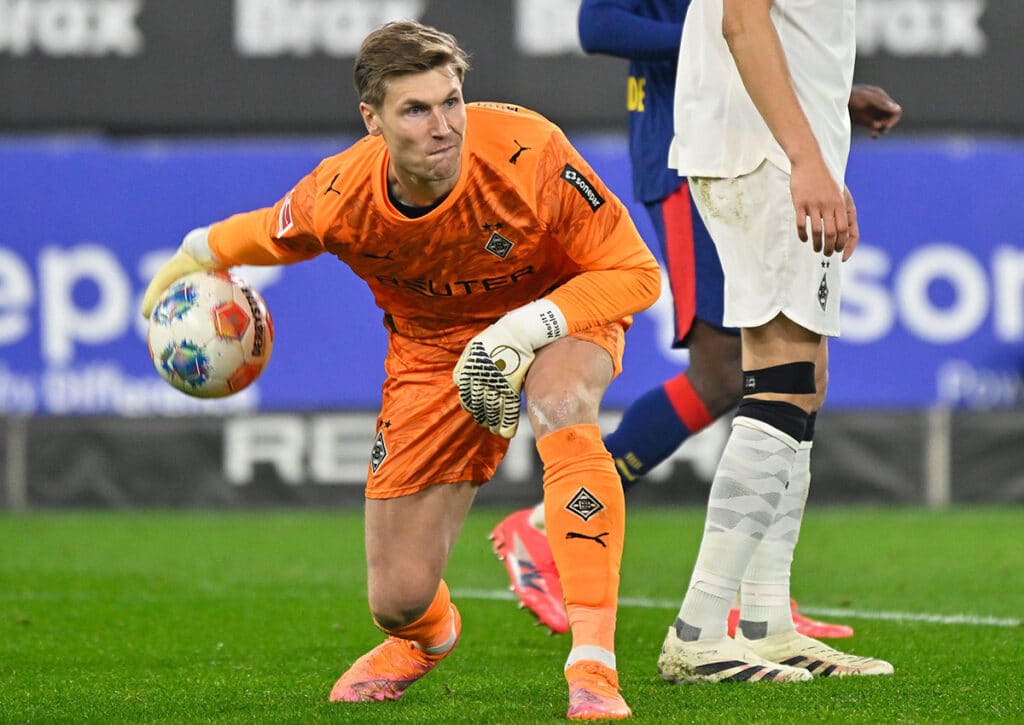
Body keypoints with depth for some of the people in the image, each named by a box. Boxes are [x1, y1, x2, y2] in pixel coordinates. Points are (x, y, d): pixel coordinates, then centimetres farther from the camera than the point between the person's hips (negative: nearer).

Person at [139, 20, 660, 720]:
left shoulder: (528, 152, -32)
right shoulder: (338, 200, -25)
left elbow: (636, 272, -23)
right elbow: (263, 235, 2)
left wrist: (528, 328, -35)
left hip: (561, 309, -2)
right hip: (432, 344, 2)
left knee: (562, 411, -41)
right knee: (399, 600, -3)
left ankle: (595, 664, -37)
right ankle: (426, 636, 40)